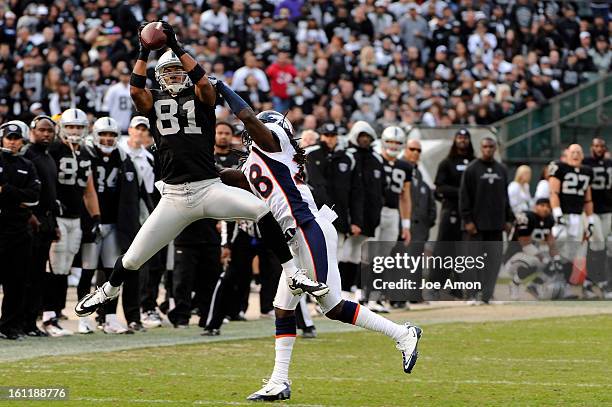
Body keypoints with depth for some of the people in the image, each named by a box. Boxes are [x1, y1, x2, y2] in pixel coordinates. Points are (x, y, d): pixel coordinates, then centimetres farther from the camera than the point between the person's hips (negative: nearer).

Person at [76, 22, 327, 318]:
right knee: (133, 259, 3)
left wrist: (175, 46, -17)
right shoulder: (153, 102, 11)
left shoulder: (200, 98, 8)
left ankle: (293, 276, -17)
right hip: (174, 198, 1)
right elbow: (135, 90, -10)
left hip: (210, 189, -1)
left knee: (262, 210, -25)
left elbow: (203, 82, -15)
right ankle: (109, 290, 37)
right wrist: (144, 52, -11)